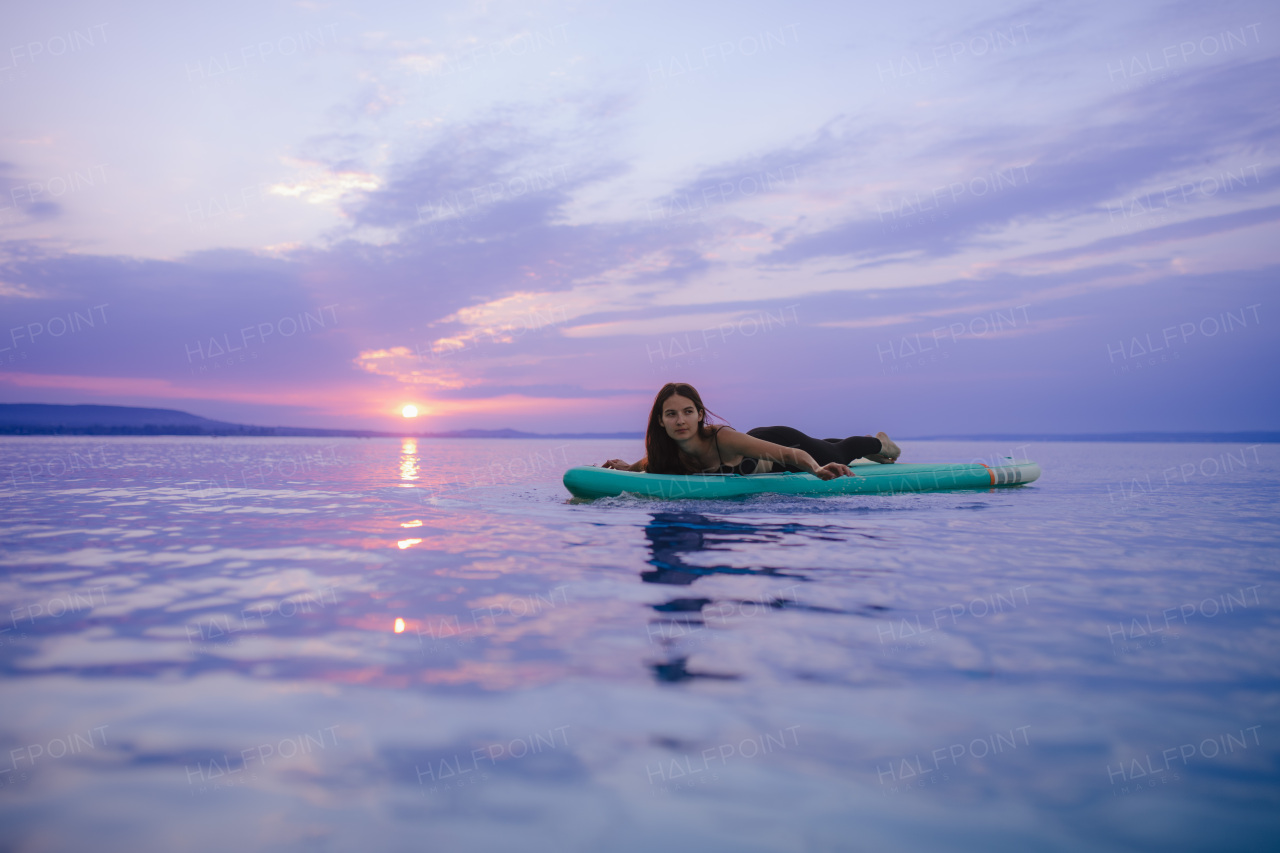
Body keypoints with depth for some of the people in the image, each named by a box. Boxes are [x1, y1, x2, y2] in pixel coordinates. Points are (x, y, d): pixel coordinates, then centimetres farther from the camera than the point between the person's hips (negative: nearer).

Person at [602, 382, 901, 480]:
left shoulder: (723, 438, -46)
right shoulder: (672, 451, -29)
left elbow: (793, 454, -48)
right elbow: (661, 457, -2)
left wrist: (819, 470, -67)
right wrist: (632, 467, -20)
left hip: (780, 442, -5)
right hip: (758, 439, 6)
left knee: (836, 455, 27)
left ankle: (879, 443, 61)